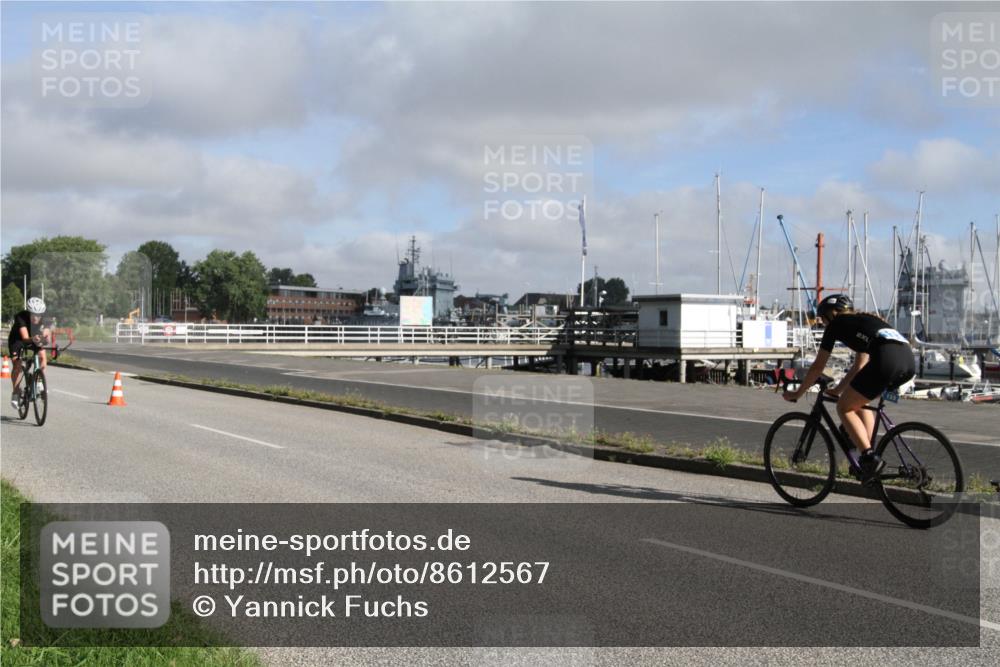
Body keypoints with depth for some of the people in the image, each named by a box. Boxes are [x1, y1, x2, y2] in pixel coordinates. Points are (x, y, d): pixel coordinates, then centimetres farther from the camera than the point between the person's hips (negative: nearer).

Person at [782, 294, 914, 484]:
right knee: (859, 402, 28)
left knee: (844, 408, 8)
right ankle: (869, 454, 22)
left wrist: (797, 393, 31)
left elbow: (818, 367, 20)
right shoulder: (864, 321, 36)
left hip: (886, 361, -8)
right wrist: (838, 390, 50)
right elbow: (860, 366, 42)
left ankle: (869, 457, -6)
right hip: (908, 361, 8)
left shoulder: (836, 324, 16)